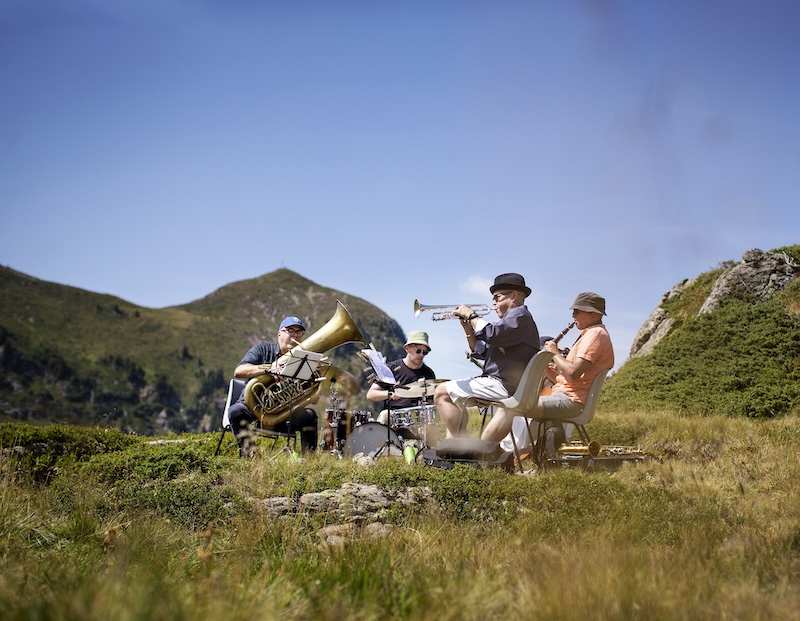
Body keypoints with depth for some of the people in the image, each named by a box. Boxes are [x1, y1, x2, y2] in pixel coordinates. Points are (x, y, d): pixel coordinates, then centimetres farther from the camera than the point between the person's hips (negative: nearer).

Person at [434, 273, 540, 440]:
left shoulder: (520, 316, -10)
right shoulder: (513, 318, 24)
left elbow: (491, 334, -28)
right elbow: (481, 352, 23)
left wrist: (472, 316, -11)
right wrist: (467, 326, 11)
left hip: (505, 386, -11)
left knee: (441, 393, -13)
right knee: (456, 399, 27)